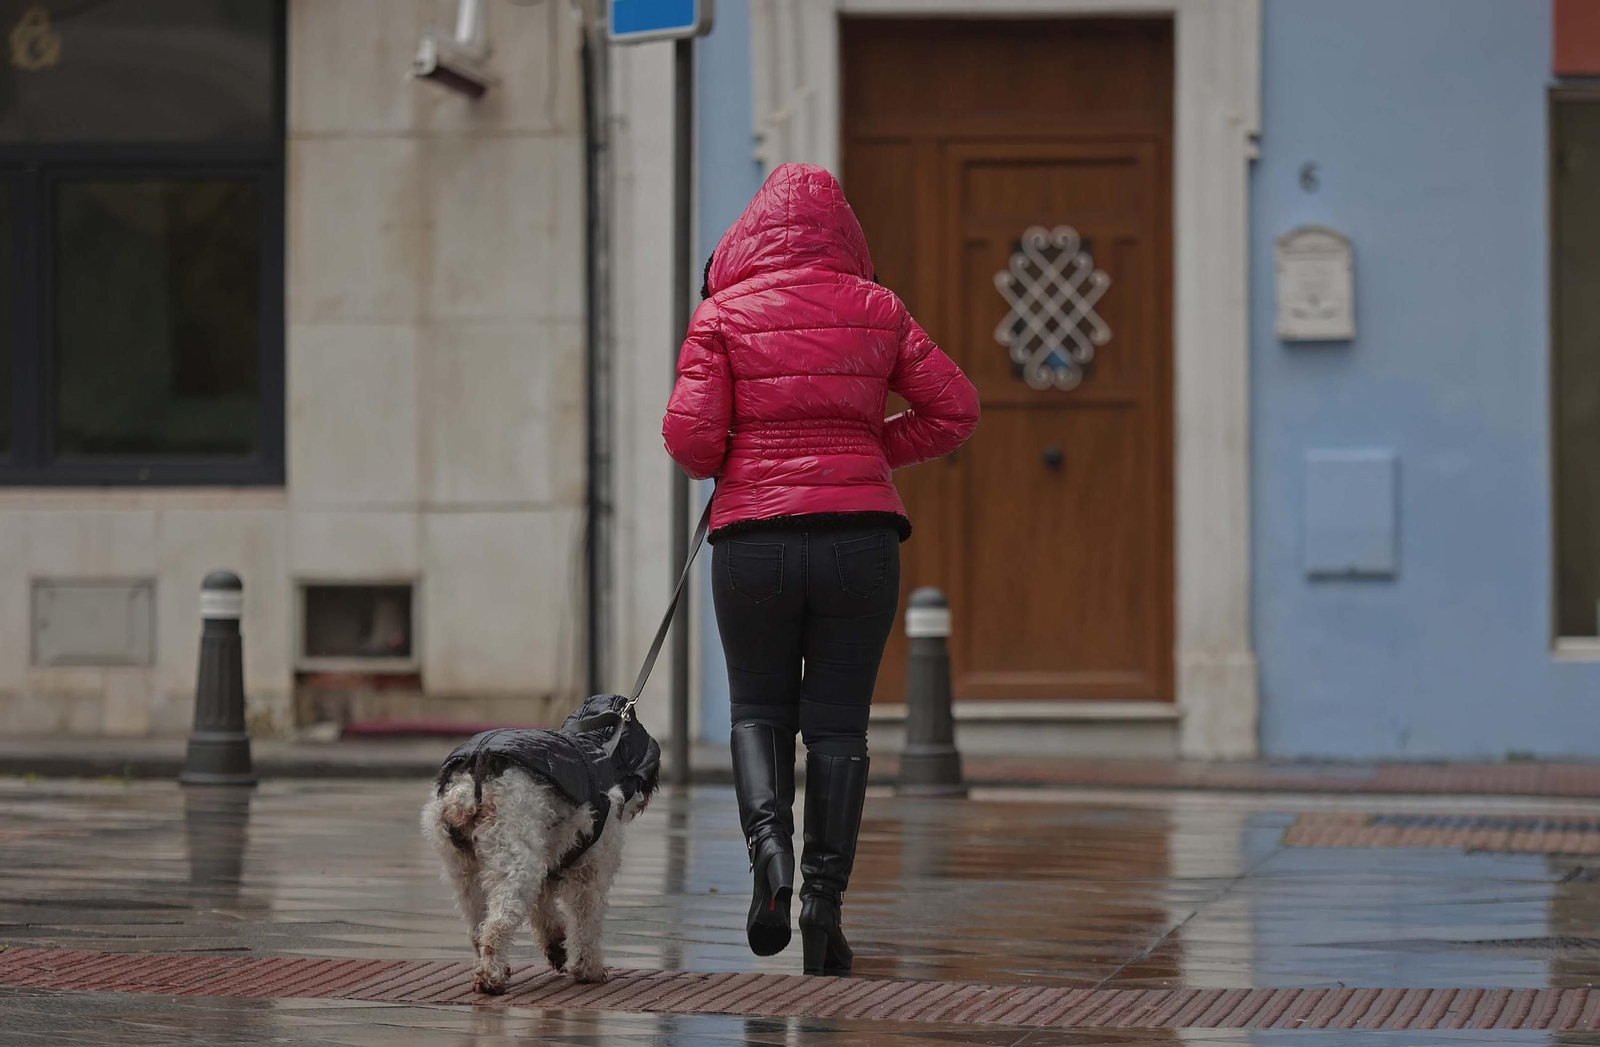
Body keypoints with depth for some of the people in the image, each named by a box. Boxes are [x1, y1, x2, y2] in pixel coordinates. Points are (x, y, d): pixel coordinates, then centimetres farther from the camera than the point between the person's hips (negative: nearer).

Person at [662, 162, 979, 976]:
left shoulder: (723, 314, 0)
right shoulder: (875, 309, 6)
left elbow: (689, 435, -7)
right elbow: (955, 409, 6)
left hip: (754, 536, -1)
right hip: (860, 533, 1)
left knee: (758, 711, 14)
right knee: (838, 724, 7)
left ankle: (770, 848, -11)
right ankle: (824, 900, 1)